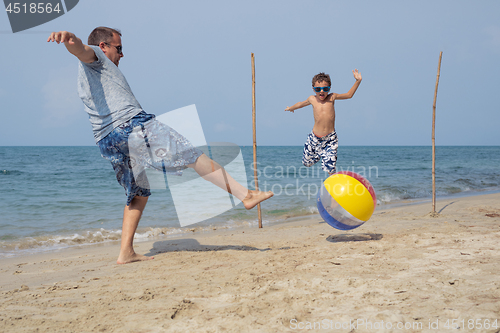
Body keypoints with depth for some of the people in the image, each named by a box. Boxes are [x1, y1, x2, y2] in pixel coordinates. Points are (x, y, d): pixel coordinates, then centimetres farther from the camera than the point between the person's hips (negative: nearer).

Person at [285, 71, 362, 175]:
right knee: (307, 162, 19)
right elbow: (301, 104, 24)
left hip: (330, 138, -2)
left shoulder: (331, 97, 0)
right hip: (314, 138, 3)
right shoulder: (312, 99, 3)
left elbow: (349, 95, 7)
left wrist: (358, 81, -5)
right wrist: (291, 108, 43)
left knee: (330, 168, -11)